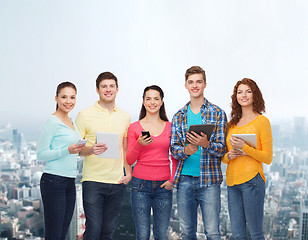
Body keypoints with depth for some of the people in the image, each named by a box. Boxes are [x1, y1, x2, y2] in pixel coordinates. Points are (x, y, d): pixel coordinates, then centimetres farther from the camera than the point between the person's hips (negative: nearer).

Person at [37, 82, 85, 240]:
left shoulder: (71, 122, 16)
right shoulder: (53, 121, -9)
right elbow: (41, 155, -12)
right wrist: (67, 150, -21)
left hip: (70, 182, 8)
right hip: (54, 181, -8)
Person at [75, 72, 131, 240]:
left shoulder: (124, 117, 12)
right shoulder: (85, 115, 0)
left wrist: (129, 173, 6)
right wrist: (91, 150, -20)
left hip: (117, 182, 4)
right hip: (93, 181, -3)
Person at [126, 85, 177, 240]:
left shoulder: (170, 127, 9)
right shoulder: (134, 127, 5)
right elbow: (129, 160, 4)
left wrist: (172, 180, 0)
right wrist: (139, 144, -13)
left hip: (163, 186, 1)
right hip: (141, 185, -1)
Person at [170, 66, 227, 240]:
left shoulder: (218, 113, 2)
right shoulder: (179, 117, 12)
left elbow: (222, 149, -2)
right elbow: (174, 150, 7)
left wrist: (206, 144, -23)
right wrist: (185, 150, -15)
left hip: (209, 179, -3)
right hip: (184, 179, 3)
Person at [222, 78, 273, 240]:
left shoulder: (262, 121, 0)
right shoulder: (232, 123, 17)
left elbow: (268, 158, -3)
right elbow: (223, 158, 22)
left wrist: (245, 147, -15)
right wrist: (229, 155, 0)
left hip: (252, 179, -5)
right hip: (232, 181, 6)